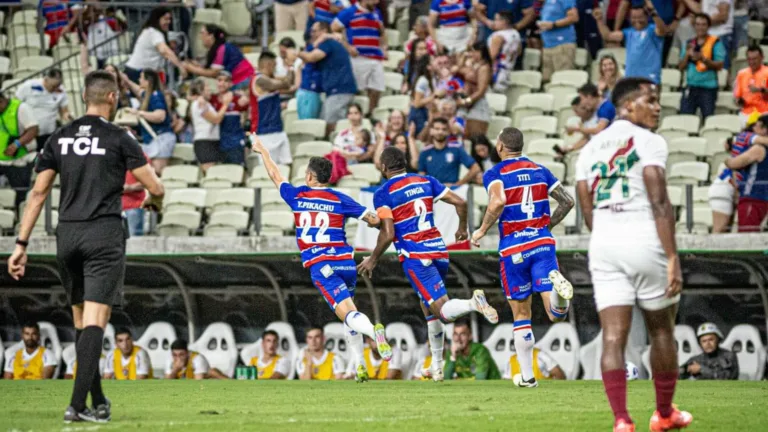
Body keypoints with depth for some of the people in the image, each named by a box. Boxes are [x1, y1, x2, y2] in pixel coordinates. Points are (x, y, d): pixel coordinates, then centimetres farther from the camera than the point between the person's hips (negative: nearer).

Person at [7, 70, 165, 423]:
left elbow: (38, 192, 7)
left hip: (67, 235, 4)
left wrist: (21, 244, 8)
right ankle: (78, 405, -19)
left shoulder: (60, 138, 9)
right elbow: (155, 188, -2)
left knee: (80, 321, 15)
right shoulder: (118, 139, -2)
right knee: (94, 321, -8)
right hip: (104, 234, -4)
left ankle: (98, 403, 22)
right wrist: (154, 201, 23)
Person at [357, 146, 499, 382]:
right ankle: (437, 365, 23)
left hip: (414, 256, -6)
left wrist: (373, 260, 3)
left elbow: (387, 235, -12)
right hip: (439, 250, 6)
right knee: (428, 306, 23)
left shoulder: (383, 194, -5)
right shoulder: (425, 181, 10)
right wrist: (462, 229, 24)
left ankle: (473, 303, -42)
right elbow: (460, 202, 7)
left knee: (443, 311, -11)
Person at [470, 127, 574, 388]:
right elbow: (567, 202, 11)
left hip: (513, 249, -2)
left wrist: (482, 231, -10)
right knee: (556, 314, -8)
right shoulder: (540, 170, 12)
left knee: (521, 315, 10)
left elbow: (498, 201, -23)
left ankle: (527, 376, 13)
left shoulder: (494, 174, -3)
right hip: (543, 242, 2)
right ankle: (559, 289, -43)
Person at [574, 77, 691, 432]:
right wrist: (672, 258, -16)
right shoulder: (649, 142, -6)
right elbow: (660, 204, -15)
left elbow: (587, 210, 14)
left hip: (603, 243, 5)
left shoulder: (591, 147, 13)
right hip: (644, 239, -5)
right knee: (661, 330, 13)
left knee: (613, 336, 0)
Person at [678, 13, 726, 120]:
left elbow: (719, 65, -7)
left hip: (708, 88, -4)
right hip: (690, 87, 4)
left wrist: (703, 59, -20)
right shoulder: (690, 43, 13)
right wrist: (687, 55, -6)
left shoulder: (715, 43, 0)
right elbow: (681, 67, 12)